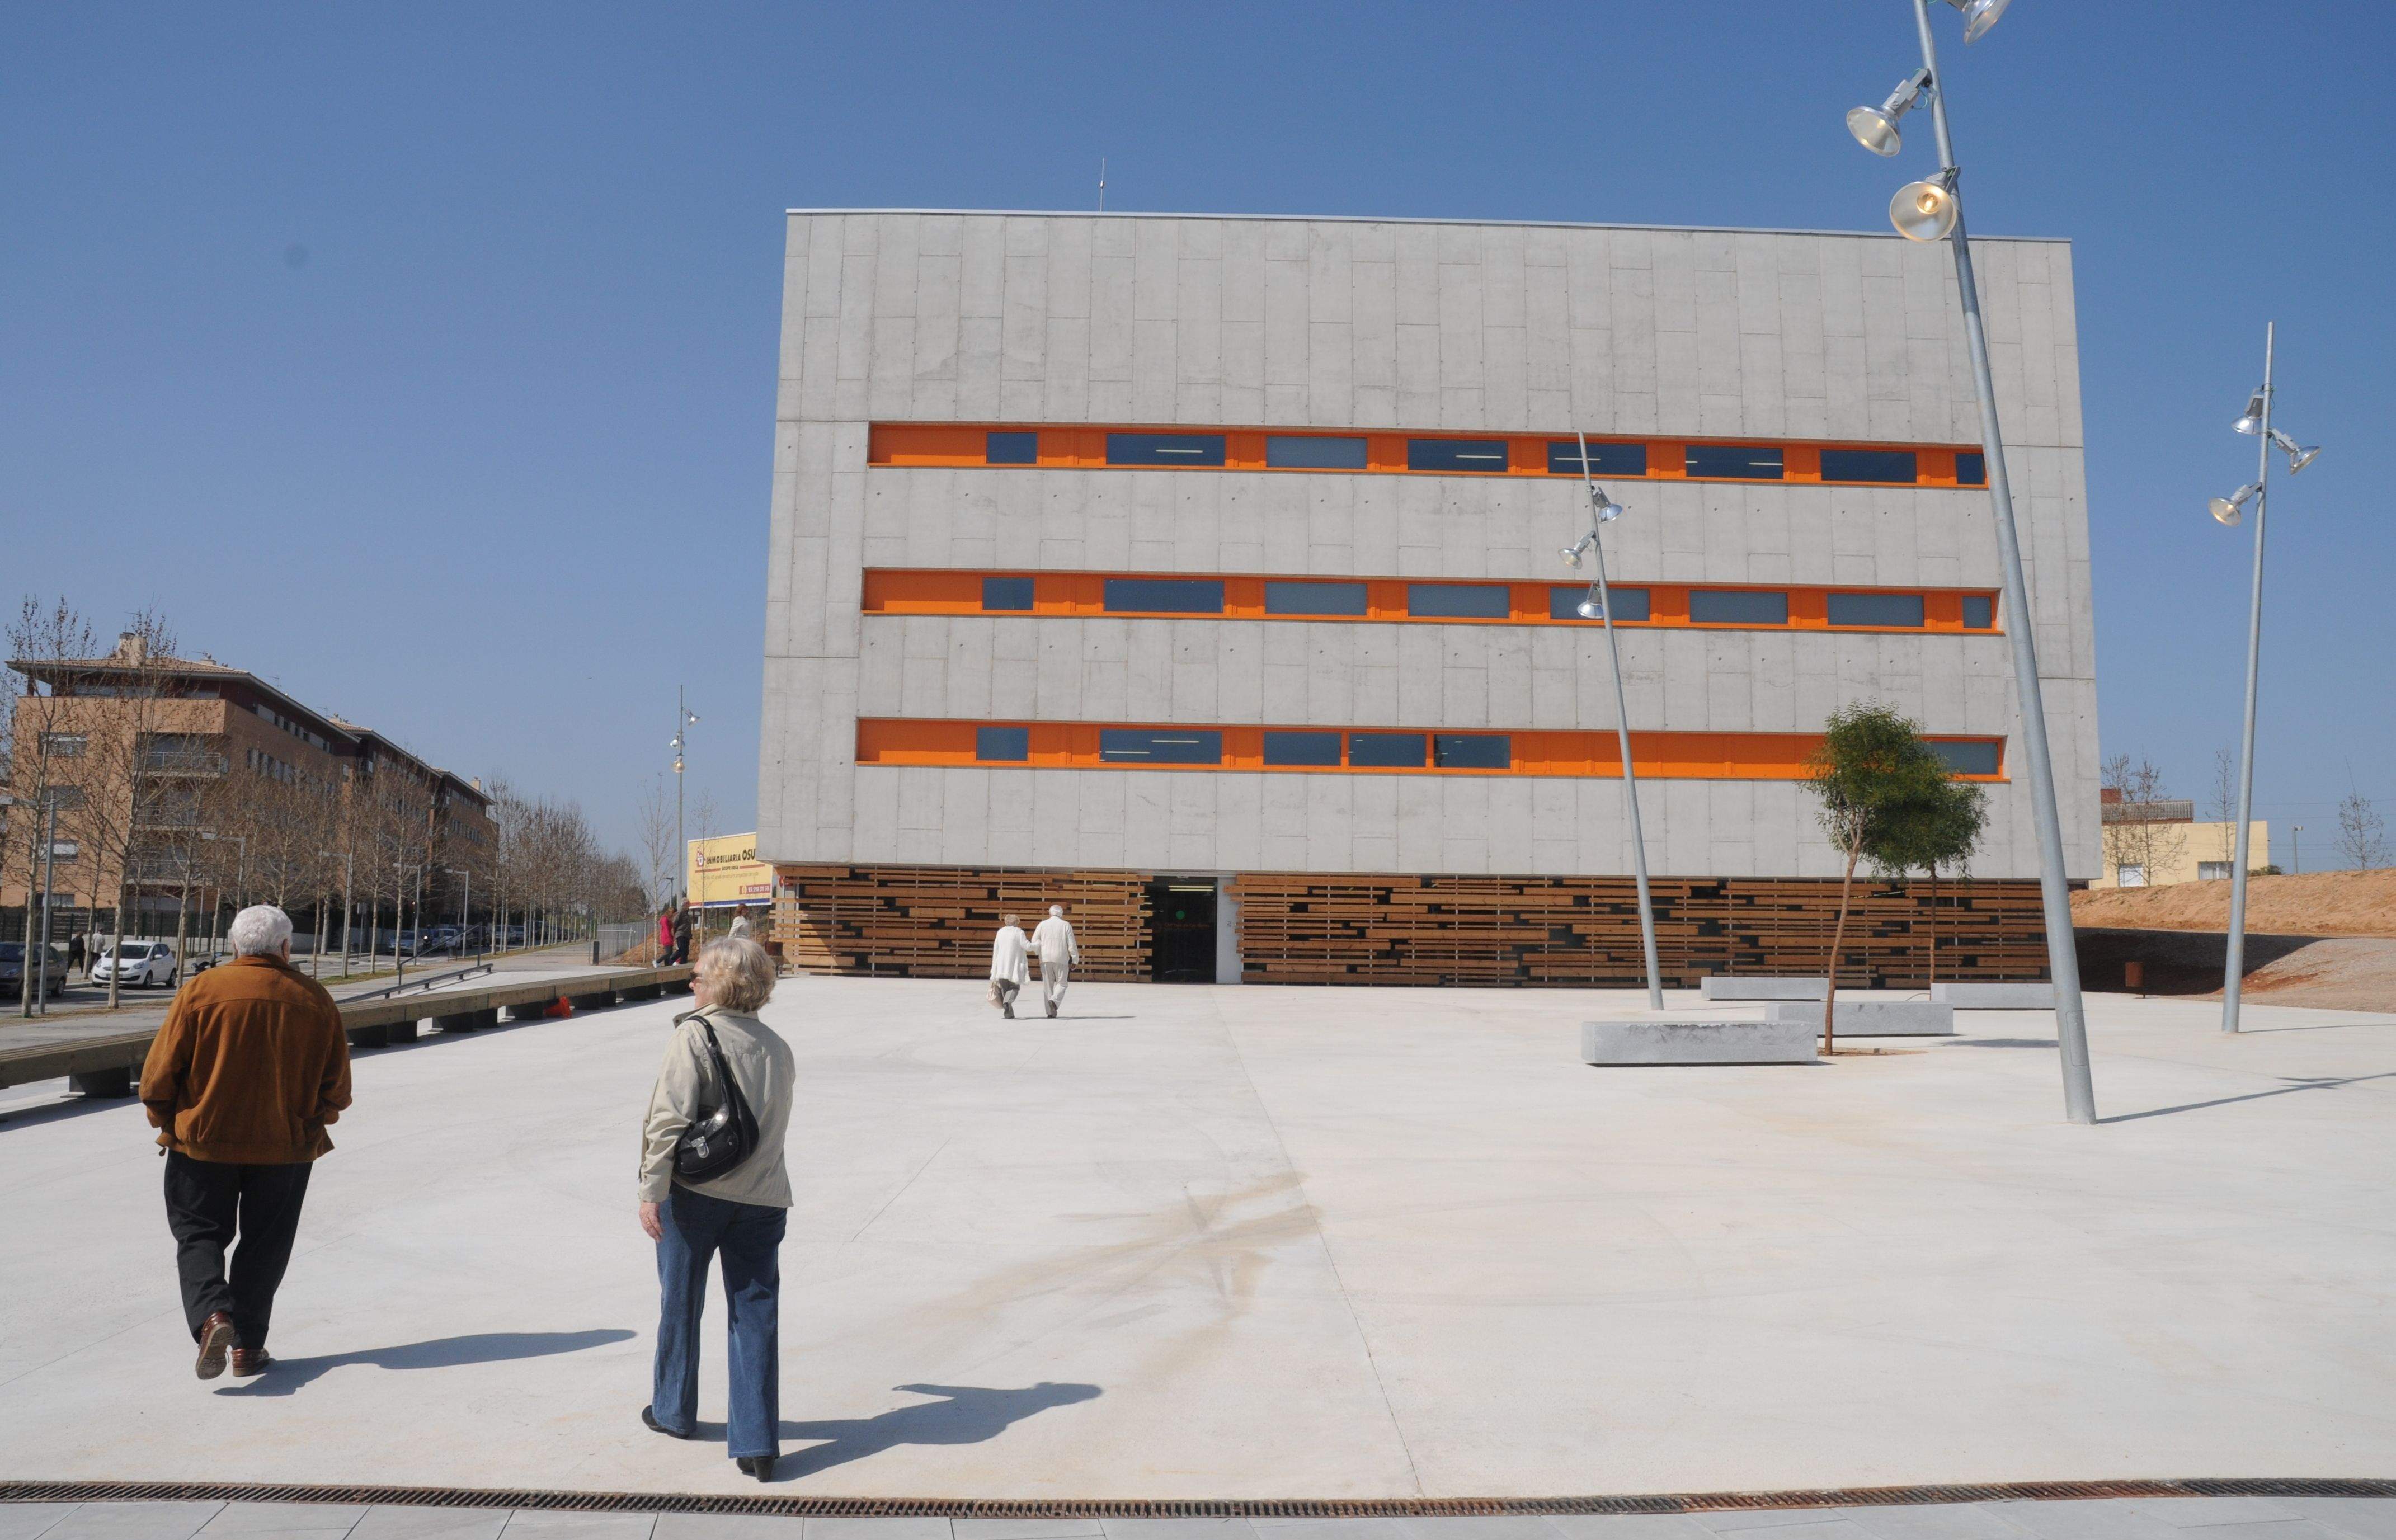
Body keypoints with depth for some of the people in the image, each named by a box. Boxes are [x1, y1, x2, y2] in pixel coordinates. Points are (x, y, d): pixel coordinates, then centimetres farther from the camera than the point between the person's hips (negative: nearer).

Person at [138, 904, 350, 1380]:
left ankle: (211, 1315, -10)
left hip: (204, 1143, -1)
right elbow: (336, 1087, 1)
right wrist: (309, 1124, 17)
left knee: (199, 1235, 13)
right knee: (264, 1245, 13)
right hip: (286, 1148, 1)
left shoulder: (201, 990, -8)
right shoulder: (315, 999, -3)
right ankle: (248, 1346, 16)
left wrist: (169, 1124, 10)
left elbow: (158, 1076, -6)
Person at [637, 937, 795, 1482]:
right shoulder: (776, 1046, 8)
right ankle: (757, 1444, 3)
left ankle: (674, 1412, 35)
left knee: (680, 1304, 17)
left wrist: (652, 1191, -12)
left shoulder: (694, 1035, -10)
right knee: (756, 1315, 6)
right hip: (764, 1195, 4)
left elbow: (670, 1118, -16)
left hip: (696, 1191, -3)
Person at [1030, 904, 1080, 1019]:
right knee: (1061, 983, 8)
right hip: (1061, 959, -2)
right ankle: (1054, 1000, -19)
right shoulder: (1066, 925, 2)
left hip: (1045, 959, 2)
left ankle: (1050, 1012, 6)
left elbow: (1034, 942, -1)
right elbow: (1072, 944, -2)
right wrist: (1075, 960, 3)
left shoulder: (1043, 924, 6)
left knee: (1048, 985, 8)